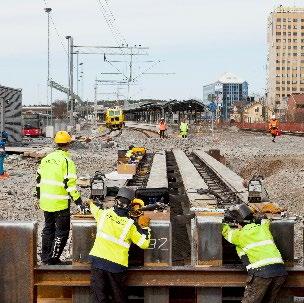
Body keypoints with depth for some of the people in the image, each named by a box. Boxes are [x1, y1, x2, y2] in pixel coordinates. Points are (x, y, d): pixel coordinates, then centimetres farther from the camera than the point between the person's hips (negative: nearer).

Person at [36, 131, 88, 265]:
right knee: (62, 231, 5)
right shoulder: (67, 161, -14)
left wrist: (39, 197, 24)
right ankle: (53, 258, 5)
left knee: (48, 228, 20)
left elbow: (39, 179, 13)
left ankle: (45, 256, 27)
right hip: (60, 203, -7)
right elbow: (70, 184, -19)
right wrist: (79, 202, -17)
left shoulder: (46, 159, 7)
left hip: (45, 202, 7)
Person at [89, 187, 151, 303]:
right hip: (117, 265, -1)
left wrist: (91, 203, 45)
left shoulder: (104, 214, -2)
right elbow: (144, 244, -2)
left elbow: (93, 209, 22)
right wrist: (145, 227, 10)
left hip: (98, 260, 1)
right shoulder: (130, 225, -9)